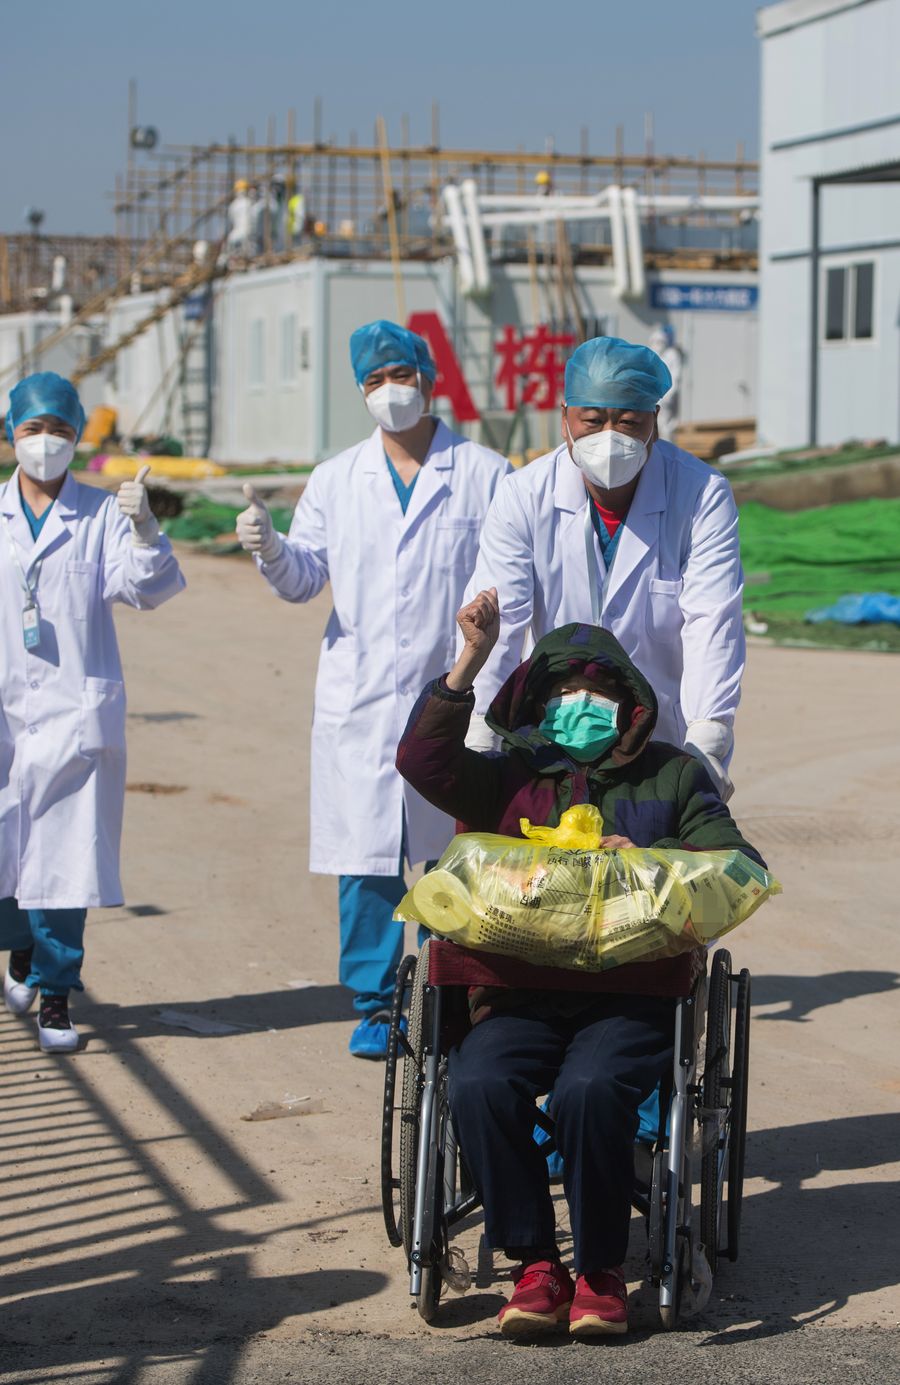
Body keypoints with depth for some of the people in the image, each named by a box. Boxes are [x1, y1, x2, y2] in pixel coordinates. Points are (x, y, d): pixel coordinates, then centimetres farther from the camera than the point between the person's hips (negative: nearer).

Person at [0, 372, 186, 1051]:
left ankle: (54, 995, 8)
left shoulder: (102, 514, 2)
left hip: (75, 709, -2)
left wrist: (143, 525, -25)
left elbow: (146, 588, -11)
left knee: (64, 854, -2)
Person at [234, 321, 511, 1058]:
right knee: (366, 858, 2)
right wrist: (270, 547, -14)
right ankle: (375, 1003, 11)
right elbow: (305, 576, 7)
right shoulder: (336, 480, 11)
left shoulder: (486, 476, 3)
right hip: (357, 703, 2)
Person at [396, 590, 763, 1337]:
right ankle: (536, 1266, -15)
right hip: (522, 994, 2)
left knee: (589, 1092, -33)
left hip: (635, 997, -2)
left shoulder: (672, 776, 17)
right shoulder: (513, 778, 18)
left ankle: (603, 1271, -13)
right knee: (479, 1087, -29)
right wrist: (471, 661, -2)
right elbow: (424, 760, 3)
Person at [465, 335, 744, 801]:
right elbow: (495, 621, -14)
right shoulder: (523, 497, -6)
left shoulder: (703, 495, -8)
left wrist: (704, 747, -28)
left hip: (672, 743, -1)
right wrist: (479, 744, -26)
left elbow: (712, 624, -16)